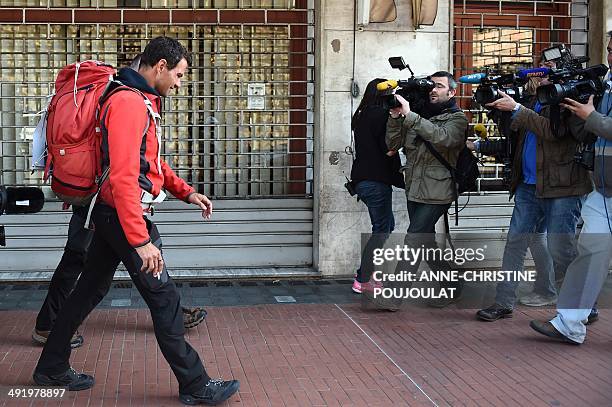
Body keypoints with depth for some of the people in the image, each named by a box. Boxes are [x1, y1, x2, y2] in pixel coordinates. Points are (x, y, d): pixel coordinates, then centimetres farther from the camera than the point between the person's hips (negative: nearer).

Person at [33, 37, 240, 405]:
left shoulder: (146, 102, 13)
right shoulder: (128, 103, -21)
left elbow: (151, 162, 23)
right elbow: (123, 177, -27)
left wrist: (186, 192, 12)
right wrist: (141, 241, -28)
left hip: (111, 214, 10)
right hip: (124, 214, -10)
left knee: (91, 289, 17)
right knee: (164, 298, -4)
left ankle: (52, 368, 29)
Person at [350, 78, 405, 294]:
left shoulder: (361, 115, 14)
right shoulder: (380, 115, -12)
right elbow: (389, 150, -14)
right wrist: (400, 179, -5)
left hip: (362, 178, 9)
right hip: (376, 180, -9)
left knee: (387, 224, 18)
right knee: (381, 230, -1)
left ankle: (364, 273, 17)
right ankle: (363, 281, 0)